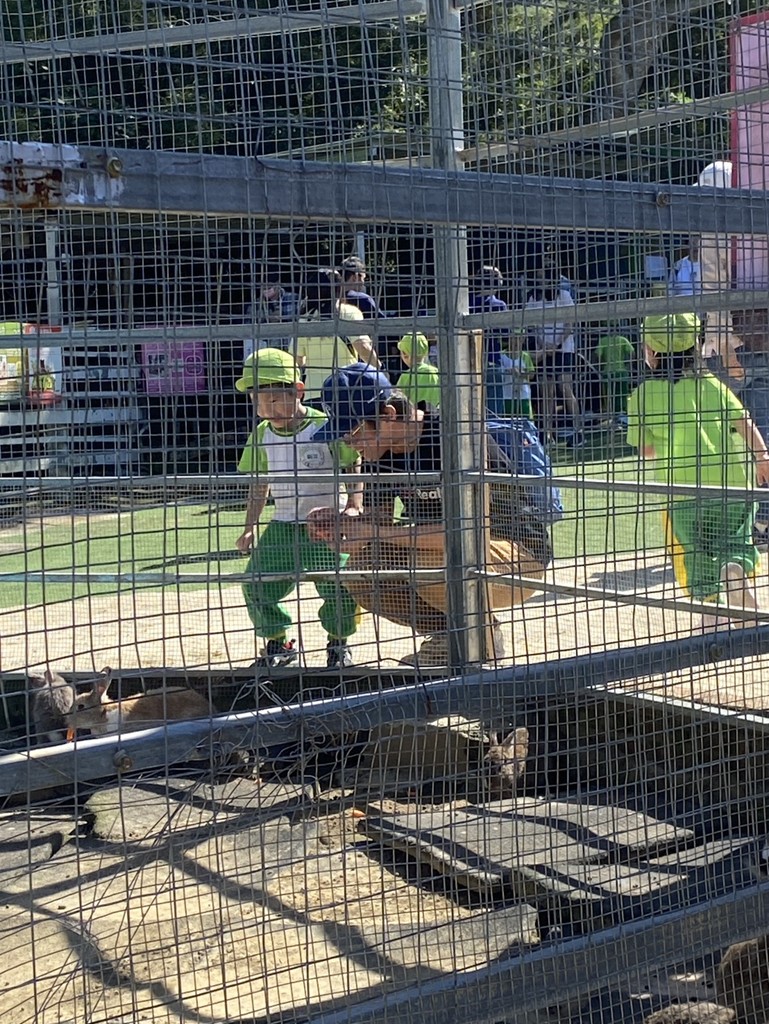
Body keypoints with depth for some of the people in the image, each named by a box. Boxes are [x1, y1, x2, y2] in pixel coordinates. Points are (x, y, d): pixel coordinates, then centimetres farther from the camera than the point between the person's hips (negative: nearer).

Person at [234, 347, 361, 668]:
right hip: (282, 526, 4)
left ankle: (338, 642, 12)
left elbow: (354, 469, -1)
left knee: (339, 587, -17)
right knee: (257, 586, -6)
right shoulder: (261, 436, 5)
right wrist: (250, 528, 11)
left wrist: (353, 511, -12)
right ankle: (277, 643, 18)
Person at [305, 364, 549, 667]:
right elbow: (378, 516, 5)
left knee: (429, 561, -36)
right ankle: (449, 633, 7)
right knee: (361, 571, -9)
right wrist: (339, 522, -17)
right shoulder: (382, 450, -3)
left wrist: (377, 533, -31)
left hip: (519, 557, -8)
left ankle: (483, 634, -7)